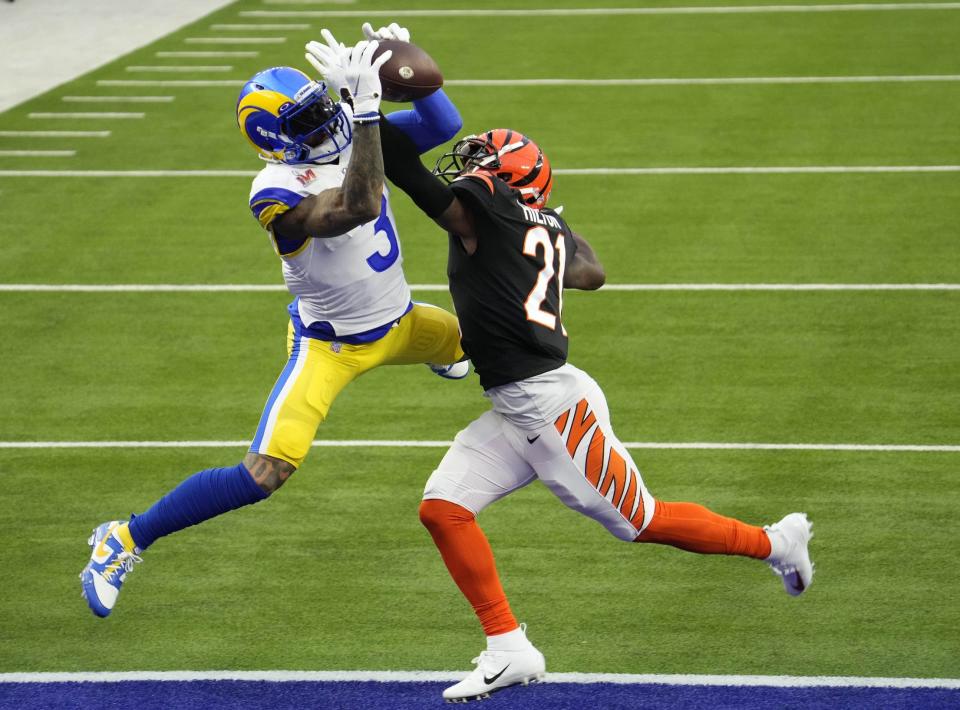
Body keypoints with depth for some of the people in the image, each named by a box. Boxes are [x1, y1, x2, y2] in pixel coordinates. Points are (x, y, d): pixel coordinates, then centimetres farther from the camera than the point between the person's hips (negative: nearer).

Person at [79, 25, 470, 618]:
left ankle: (446, 351, 62)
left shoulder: (352, 138, -10)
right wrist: (365, 108, -53)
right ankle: (125, 542, -5)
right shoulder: (276, 196, -32)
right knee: (264, 476, -19)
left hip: (398, 324, 7)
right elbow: (357, 208, -47)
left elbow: (444, 124, -9)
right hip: (330, 347, -7)